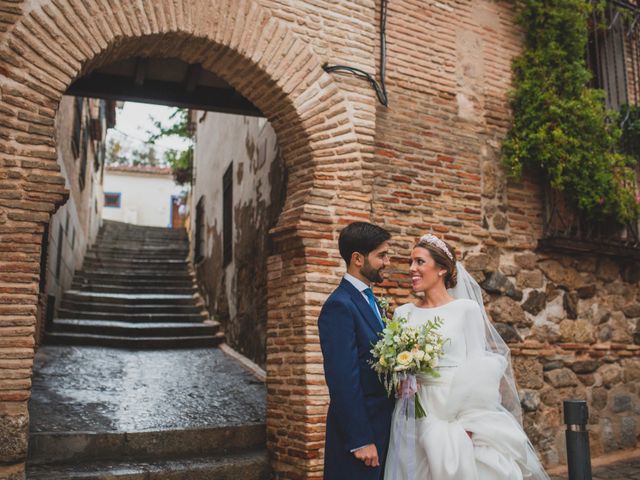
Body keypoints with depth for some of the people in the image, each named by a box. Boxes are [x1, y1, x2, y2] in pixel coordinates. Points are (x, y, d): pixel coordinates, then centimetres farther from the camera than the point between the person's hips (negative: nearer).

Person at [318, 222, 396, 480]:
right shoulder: (339, 306, -18)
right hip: (359, 430, -9)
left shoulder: (370, 300, 12)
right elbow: (343, 380, -21)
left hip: (382, 426, 9)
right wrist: (360, 441, -20)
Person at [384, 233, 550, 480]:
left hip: (459, 415, -3)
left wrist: (466, 423, -12)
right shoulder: (403, 314, 7)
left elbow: (478, 369, -6)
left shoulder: (467, 309, -4)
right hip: (413, 418, 3)